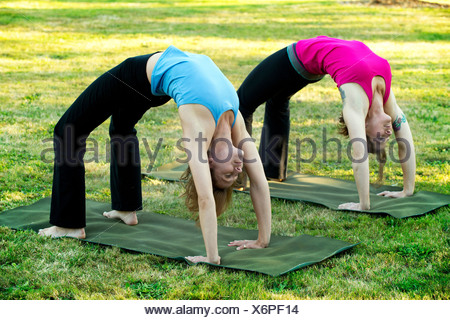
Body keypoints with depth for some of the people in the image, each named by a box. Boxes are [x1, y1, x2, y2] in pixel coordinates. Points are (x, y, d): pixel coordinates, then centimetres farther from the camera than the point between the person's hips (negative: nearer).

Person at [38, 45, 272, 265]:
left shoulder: (235, 123, -24)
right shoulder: (200, 128, -39)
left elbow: (259, 182, -18)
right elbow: (205, 199, -43)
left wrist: (263, 240, -15)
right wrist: (213, 257, -41)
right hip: (137, 75, -5)